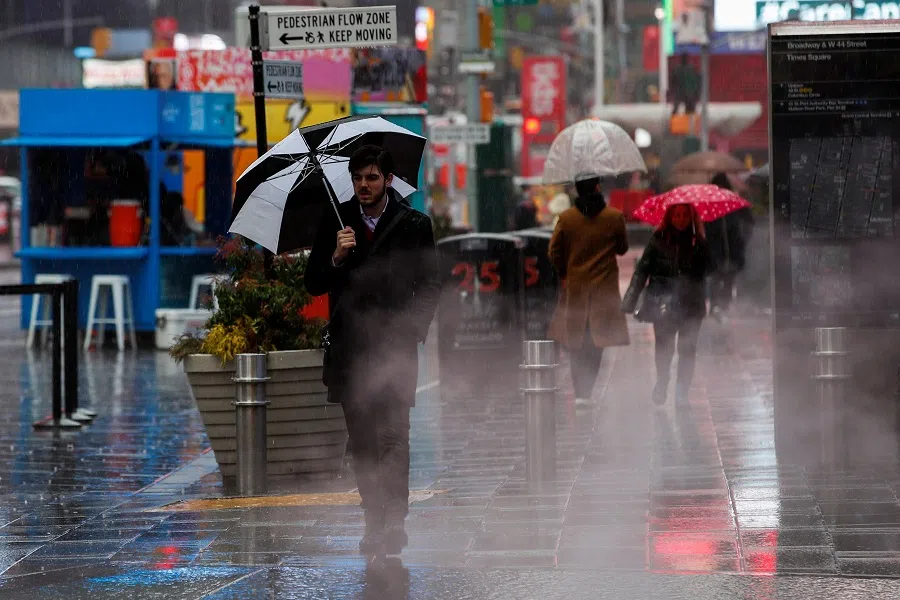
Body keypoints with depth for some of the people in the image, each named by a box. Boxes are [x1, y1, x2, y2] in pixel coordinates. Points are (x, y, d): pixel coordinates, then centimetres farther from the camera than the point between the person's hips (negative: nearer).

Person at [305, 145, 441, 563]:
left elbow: (429, 286, 8)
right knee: (361, 443, 6)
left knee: (393, 437, -12)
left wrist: (413, 329, -5)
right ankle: (374, 523, 13)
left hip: (394, 345, -3)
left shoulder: (414, 225, 3)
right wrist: (335, 258, -11)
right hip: (349, 348, 3)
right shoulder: (334, 223, 9)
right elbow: (313, 285, 7)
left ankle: (393, 522, -13)